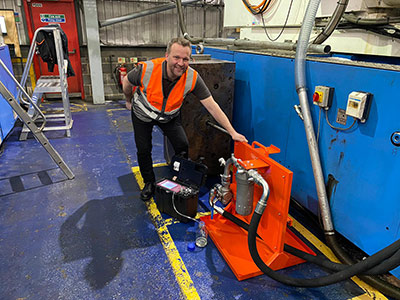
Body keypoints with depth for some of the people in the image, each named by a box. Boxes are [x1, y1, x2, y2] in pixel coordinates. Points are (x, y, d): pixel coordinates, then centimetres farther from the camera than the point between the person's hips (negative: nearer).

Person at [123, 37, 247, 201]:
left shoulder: (192, 77, -30)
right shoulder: (147, 69, -34)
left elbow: (212, 106, -27)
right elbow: (127, 82, -11)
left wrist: (233, 132, -29)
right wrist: (129, 101, 7)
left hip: (170, 115, 1)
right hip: (143, 114, -1)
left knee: (183, 147, -7)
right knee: (143, 150, 0)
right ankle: (149, 183, 26)